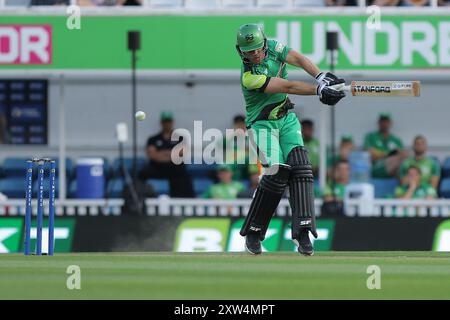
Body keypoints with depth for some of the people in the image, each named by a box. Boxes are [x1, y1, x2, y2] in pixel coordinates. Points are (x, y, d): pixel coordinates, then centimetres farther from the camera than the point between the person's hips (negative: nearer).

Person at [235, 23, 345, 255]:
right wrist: (320, 90, -32)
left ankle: (302, 233, -22)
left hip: (287, 119, 6)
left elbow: (298, 59, -17)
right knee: (277, 171, -22)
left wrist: (322, 77, -34)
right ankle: (253, 233, -6)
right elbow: (288, 86, -28)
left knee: (299, 165, -14)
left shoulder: (272, 48, -5)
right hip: (263, 125, -6)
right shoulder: (249, 77, -23)